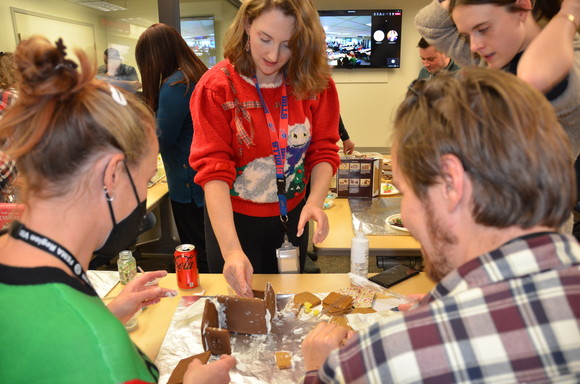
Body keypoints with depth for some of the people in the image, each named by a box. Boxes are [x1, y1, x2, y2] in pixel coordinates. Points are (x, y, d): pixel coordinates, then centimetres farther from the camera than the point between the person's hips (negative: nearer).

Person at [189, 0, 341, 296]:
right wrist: (231, 250, -33)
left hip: (292, 217, 3)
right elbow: (214, 169, -24)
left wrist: (315, 201, -25)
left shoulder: (316, 83, -9)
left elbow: (323, 151, -5)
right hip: (233, 220, -2)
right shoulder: (217, 87, -17)